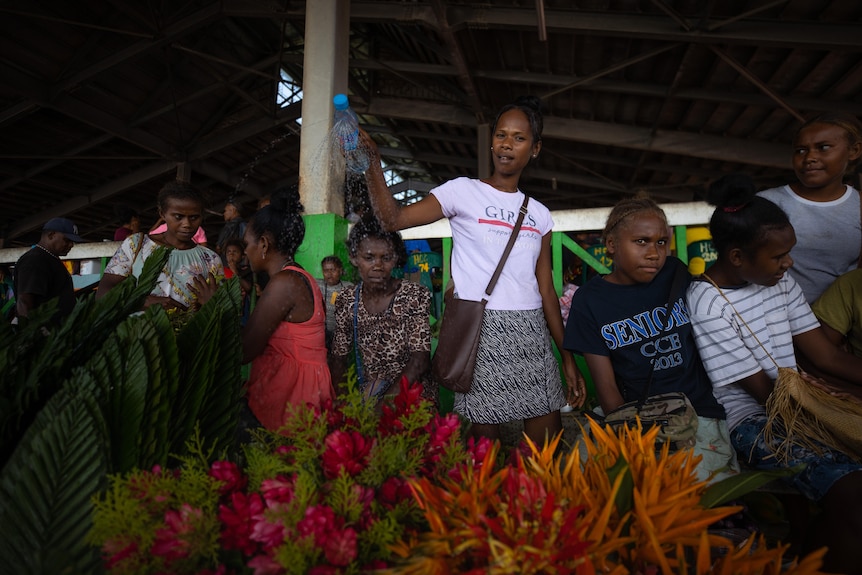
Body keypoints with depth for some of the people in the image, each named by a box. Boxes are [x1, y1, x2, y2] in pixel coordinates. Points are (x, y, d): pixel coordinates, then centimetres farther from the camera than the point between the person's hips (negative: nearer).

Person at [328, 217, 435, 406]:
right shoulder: (346, 302, 2)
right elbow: (338, 359, 8)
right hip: (367, 396, 3)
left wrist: (385, 401, -21)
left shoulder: (416, 296, -7)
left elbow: (419, 360, -13)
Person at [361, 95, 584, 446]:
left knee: (548, 448, 7)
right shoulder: (464, 192, 2)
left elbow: (546, 290, 14)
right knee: (485, 439, 0)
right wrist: (372, 166, -24)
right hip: (481, 329, -4)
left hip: (532, 333, 5)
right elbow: (394, 219, -9)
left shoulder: (539, 214, 14)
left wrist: (568, 357, 12)